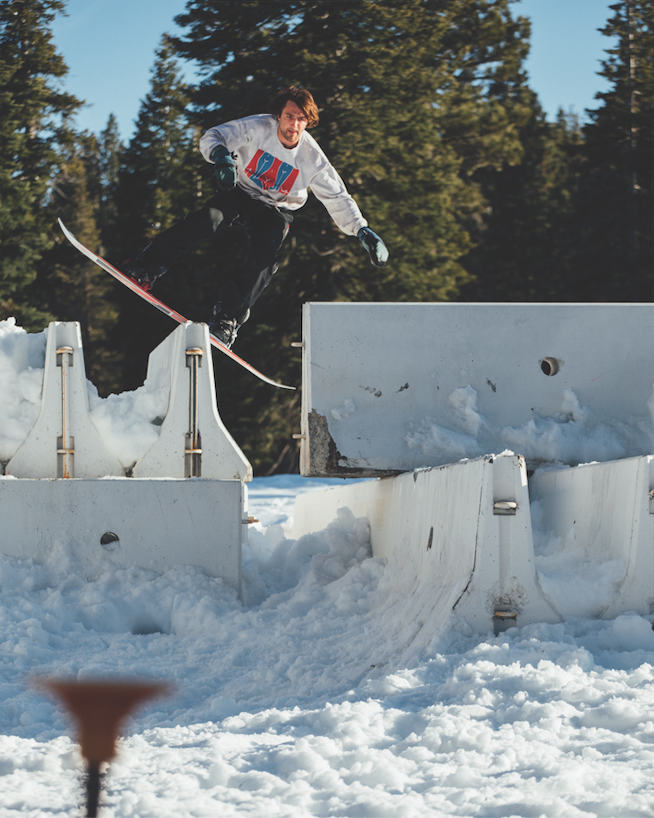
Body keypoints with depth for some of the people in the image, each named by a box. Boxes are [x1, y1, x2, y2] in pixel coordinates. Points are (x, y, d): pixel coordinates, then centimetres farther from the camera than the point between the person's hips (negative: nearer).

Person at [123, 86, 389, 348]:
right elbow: (213, 136, -23)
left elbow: (338, 199, -9)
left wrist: (362, 231, -21)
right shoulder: (258, 128, -20)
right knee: (207, 219, -30)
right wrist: (221, 155, -47)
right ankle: (145, 270, -28)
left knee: (264, 260, -26)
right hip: (240, 192, -1)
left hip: (275, 210, 1)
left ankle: (227, 319, -19)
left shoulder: (312, 158, -16)